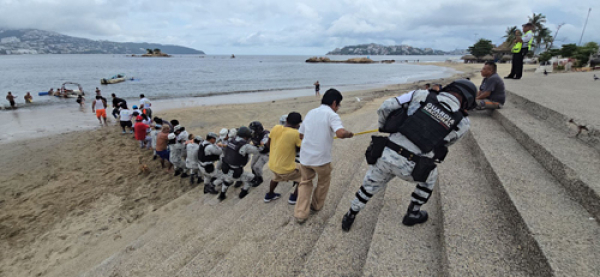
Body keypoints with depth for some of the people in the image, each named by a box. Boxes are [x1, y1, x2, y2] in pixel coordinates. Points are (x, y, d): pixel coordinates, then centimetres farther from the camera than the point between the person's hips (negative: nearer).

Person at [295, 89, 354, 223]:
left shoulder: (310, 112, 10)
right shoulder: (331, 115, -9)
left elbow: (301, 135, 15)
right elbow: (340, 133, -27)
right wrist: (349, 134, -6)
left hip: (304, 157, 5)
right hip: (321, 158, -4)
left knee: (305, 182, 22)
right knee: (324, 181, 24)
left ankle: (300, 214, 15)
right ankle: (316, 205, 41)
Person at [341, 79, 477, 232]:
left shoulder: (422, 95, 5)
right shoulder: (462, 122, 3)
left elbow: (386, 107, 0)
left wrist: (384, 127, 18)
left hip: (385, 155, 2)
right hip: (408, 167, -2)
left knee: (370, 185, 29)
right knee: (429, 176, 34)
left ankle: (349, 218, 43)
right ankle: (412, 214, 46)